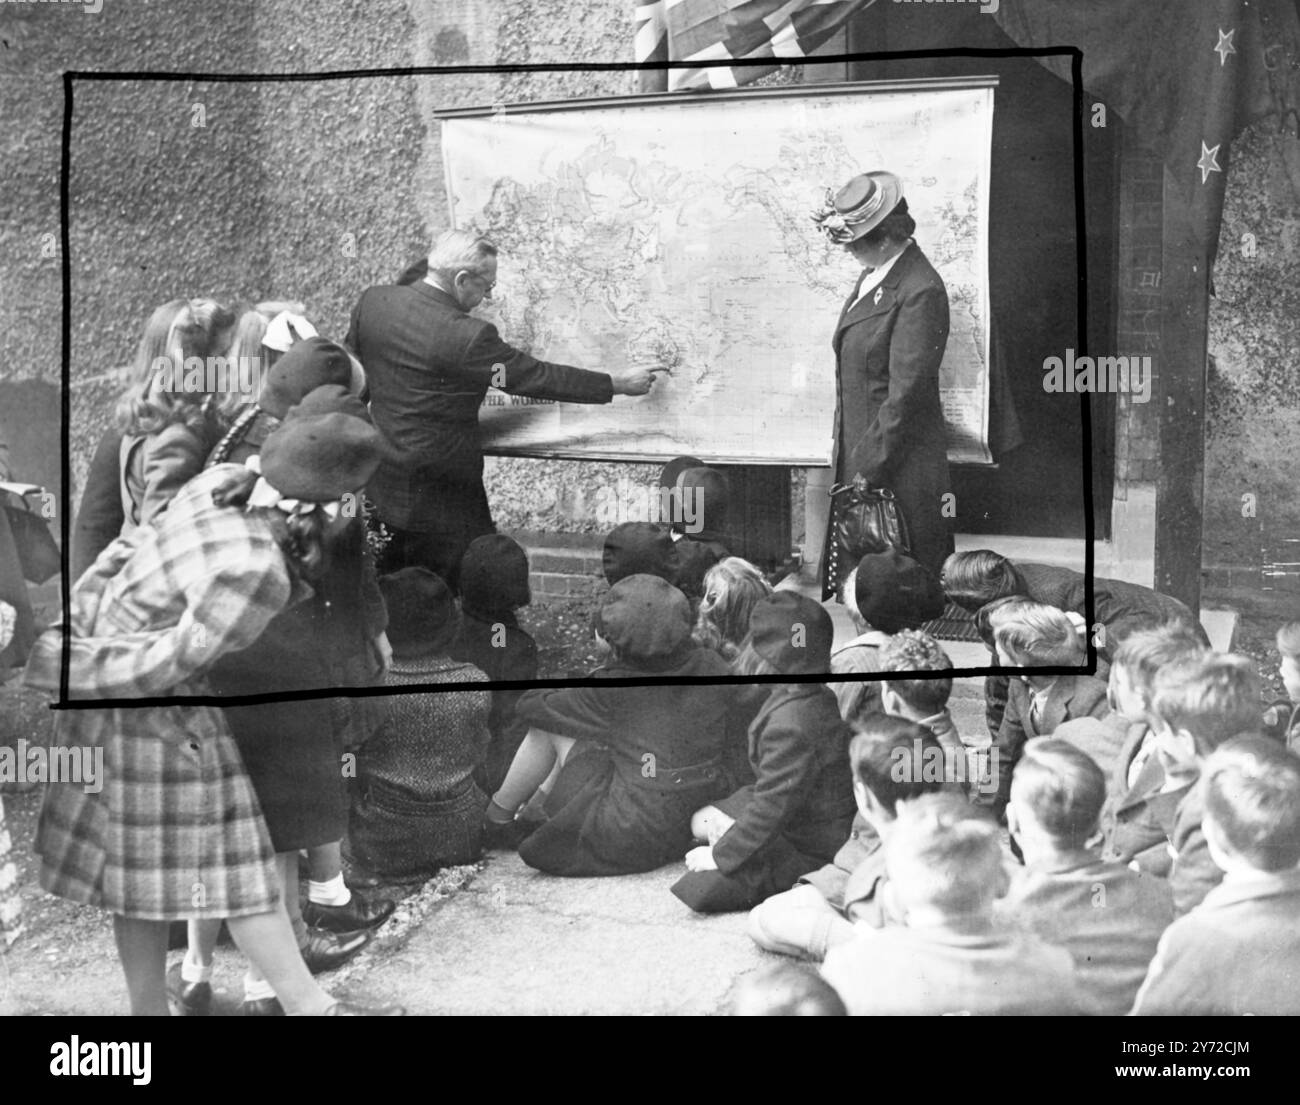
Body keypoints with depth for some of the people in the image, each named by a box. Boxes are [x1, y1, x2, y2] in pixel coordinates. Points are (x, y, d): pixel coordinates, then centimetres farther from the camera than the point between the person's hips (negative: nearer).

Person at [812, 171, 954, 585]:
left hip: (899, 470, -9)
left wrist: (869, 469, -18)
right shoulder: (874, 274, 10)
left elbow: (906, 392, -20)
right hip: (857, 455, 9)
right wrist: (844, 452, 14)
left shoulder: (920, 292, -19)